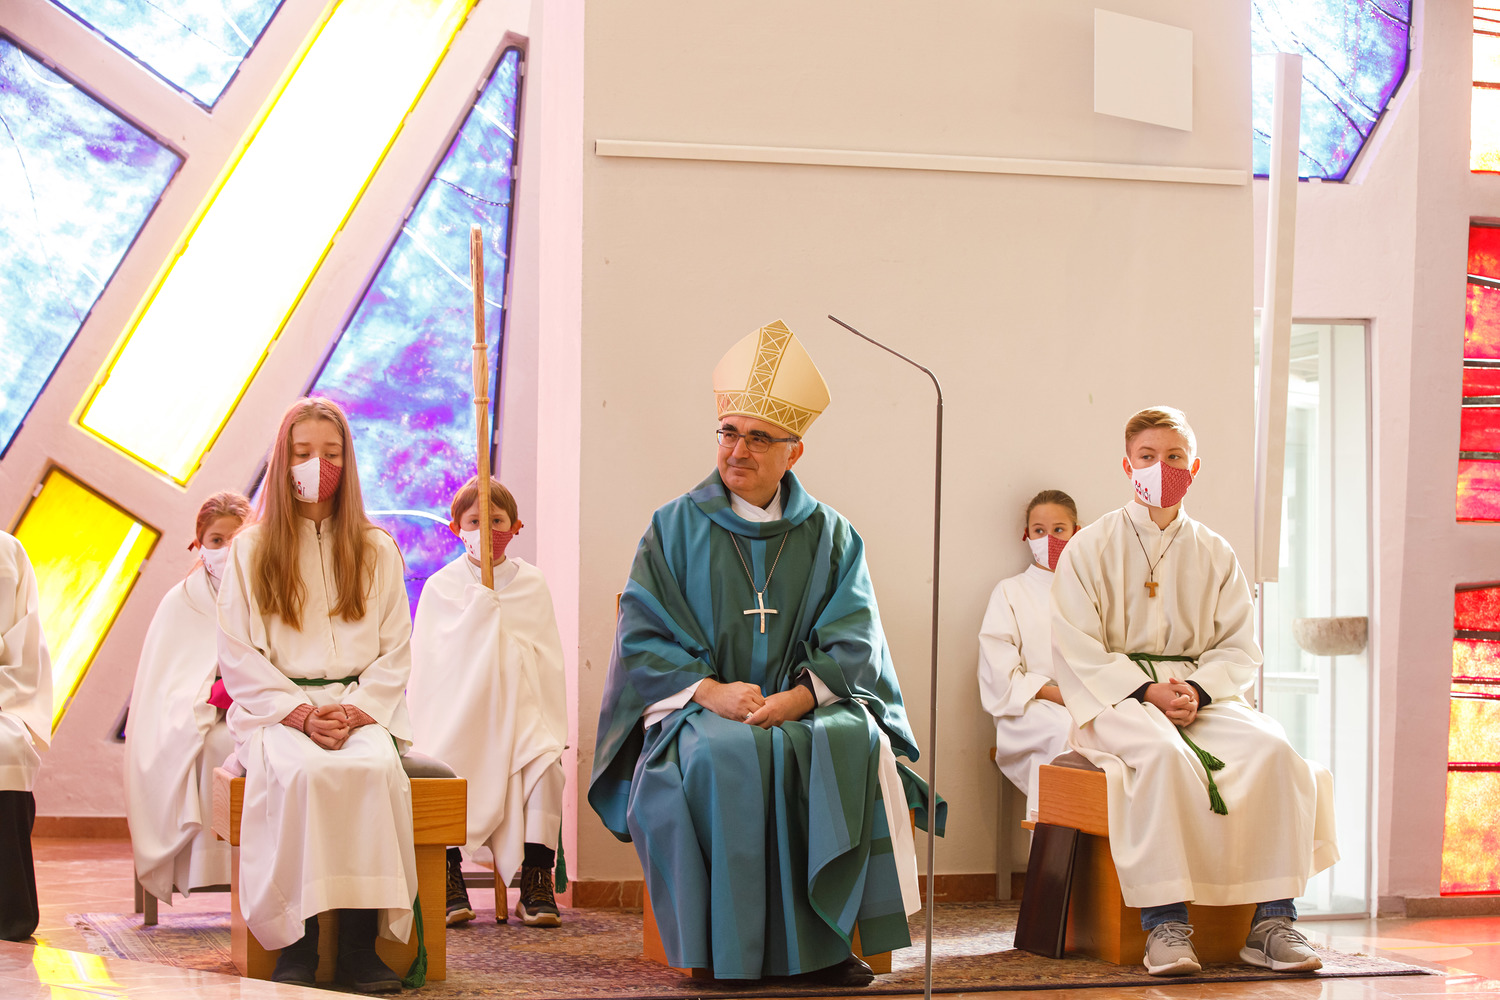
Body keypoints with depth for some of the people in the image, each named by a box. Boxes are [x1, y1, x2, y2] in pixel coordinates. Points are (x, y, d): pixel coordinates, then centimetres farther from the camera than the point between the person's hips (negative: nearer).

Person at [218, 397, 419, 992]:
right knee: (304, 772, -35)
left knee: (376, 768, -33)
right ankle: (296, 942, -31)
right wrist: (299, 713, -11)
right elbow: (238, 655, 3)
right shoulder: (251, 551, 10)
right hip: (276, 709, -1)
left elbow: (395, 653, 9)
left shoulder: (376, 551, 15)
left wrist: (358, 710, -9)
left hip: (361, 709, 1)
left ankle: (361, 941, -30)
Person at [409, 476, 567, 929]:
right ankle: (450, 881, -19)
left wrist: (552, 730, 2)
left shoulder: (531, 584, 12)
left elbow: (550, 666, 12)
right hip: (455, 713, 0)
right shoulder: (440, 587, 10)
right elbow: (423, 668, 7)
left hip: (519, 709, 1)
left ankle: (536, 881, -21)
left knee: (546, 762, -28)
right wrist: (421, 733, -4)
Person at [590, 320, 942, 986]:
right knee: (719, 757, -36)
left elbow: (853, 644, 2)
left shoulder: (830, 537, 11)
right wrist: (711, 691, -16)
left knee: (856, 744, -32)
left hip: (810, 708, 1)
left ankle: (822, 940, -27)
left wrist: (796, 698, -17)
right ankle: (728, 946, -28)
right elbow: (642, 637, 1)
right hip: (696, 710, -1)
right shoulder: (675, 529, 8)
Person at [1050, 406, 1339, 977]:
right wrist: (1146, 691, -17)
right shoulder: (1090, 549, 5)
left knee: (1273, 749, -26)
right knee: (1164, 754, -38)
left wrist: (1197, 689, -12)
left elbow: (1240, 650, 9)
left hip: (1204, 694, 4)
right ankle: (1165, 924, -38)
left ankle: (1270, 922, -25)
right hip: (1116, 696, -3)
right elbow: (1076, 652, -3)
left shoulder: (1214, 554, 15)